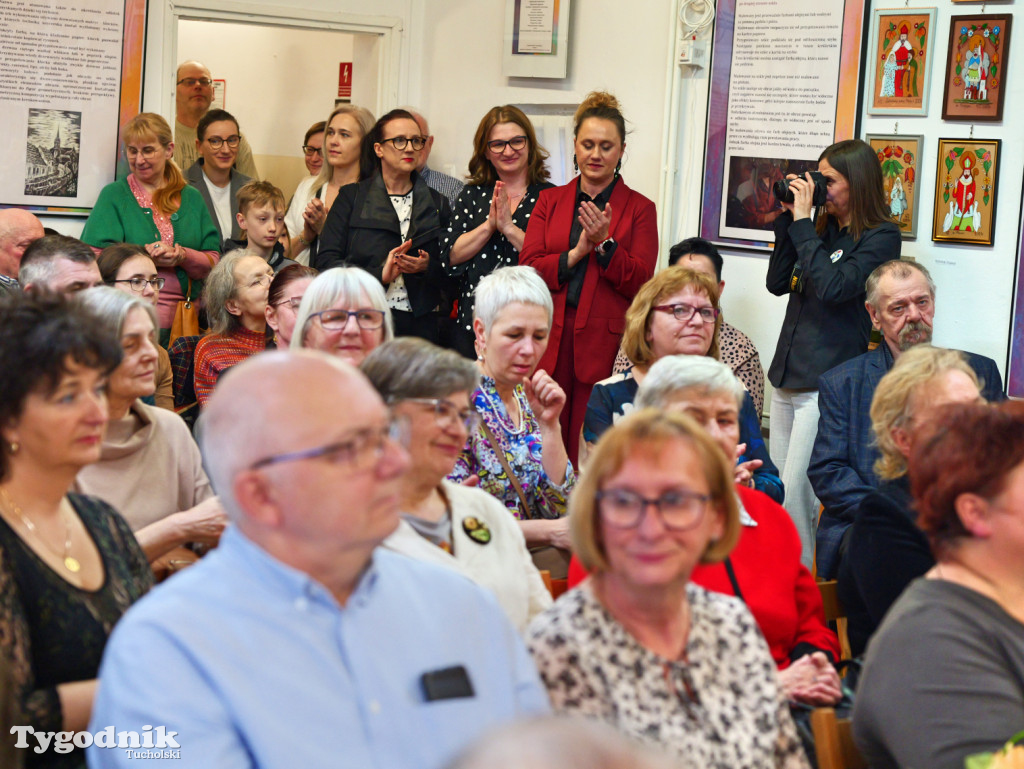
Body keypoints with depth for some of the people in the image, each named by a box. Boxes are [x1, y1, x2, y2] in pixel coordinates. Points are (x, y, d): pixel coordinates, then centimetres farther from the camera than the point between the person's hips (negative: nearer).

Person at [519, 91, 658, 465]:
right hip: (549, 343, 2)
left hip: (605, 346, -2)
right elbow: (526, 268, 5)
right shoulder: (549, 201, 15)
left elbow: (641, 282, -2)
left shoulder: (639, 208, 7)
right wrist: (576, 254, -8)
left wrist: (605, 244, -14)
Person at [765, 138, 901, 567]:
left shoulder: (880, 237, -7)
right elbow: (777, 283, 10)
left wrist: (802, 222, -15)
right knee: (776, 488, 10)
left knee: (795, 493, -10)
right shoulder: (822, 229, 14)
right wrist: (788, 219, 3)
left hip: (827, 383, -8)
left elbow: (832, 286, -20)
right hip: (787, 377, 8)